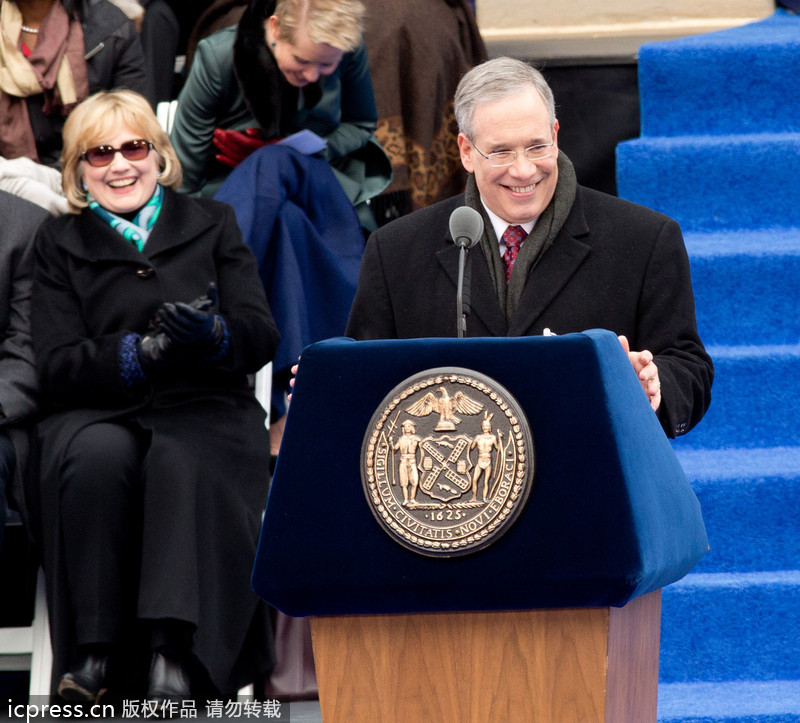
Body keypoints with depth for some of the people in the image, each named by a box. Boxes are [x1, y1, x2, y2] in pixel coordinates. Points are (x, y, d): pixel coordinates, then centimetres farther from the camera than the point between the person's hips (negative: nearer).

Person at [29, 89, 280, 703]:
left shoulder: (212, 224, 19)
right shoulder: (59, 243, 17)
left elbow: (262, 337, 8)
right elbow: (57, 365, 3)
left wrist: (210, 335, -17)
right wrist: (146, 351, -15)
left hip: (203, 409, 0)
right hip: (97, 414, 0)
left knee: (183, 460, -37)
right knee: (99, 455, -37)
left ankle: (173, 653, -48)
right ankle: (90, 649, -37)